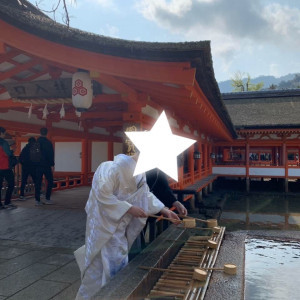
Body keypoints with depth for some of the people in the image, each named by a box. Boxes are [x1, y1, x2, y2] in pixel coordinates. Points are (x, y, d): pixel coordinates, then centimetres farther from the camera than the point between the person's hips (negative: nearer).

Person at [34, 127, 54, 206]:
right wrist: (52, 165, -7)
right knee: (50, 181, 7)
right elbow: (51, 154, -12)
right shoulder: (48, 143, -9)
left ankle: (37, 200, 5)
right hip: (46, 165, -4)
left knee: (38, 182, 7)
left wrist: (35, 164, 17)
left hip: (37, 165, 5)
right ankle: (47, 199, 3)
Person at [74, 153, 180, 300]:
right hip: (104, 223, -9)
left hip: (120, 224, 9)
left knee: (119, 259, 17)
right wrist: (129, 208, -24)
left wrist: (165, 210, 3)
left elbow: (146, 194, 12)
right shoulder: (116, 166, -25)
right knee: (101, 263, 2)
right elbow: (103, 194, -28)